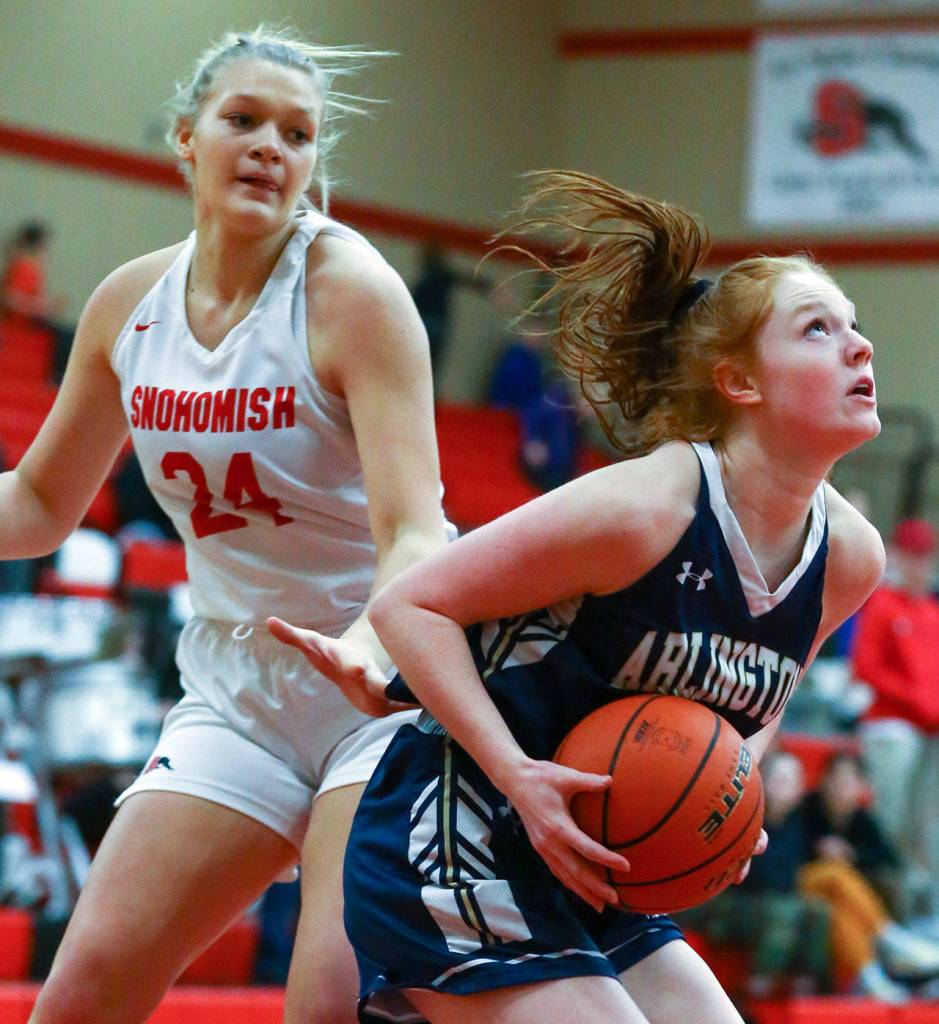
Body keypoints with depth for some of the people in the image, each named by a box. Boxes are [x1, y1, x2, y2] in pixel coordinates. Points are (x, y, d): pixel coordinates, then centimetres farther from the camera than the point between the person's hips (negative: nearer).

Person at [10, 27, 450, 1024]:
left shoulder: (349, 288, -16)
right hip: (236, 689, 5)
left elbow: (414, 530, -25)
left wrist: (373, 643, -46)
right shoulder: (130, 303, 1)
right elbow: (36, 505, 15)